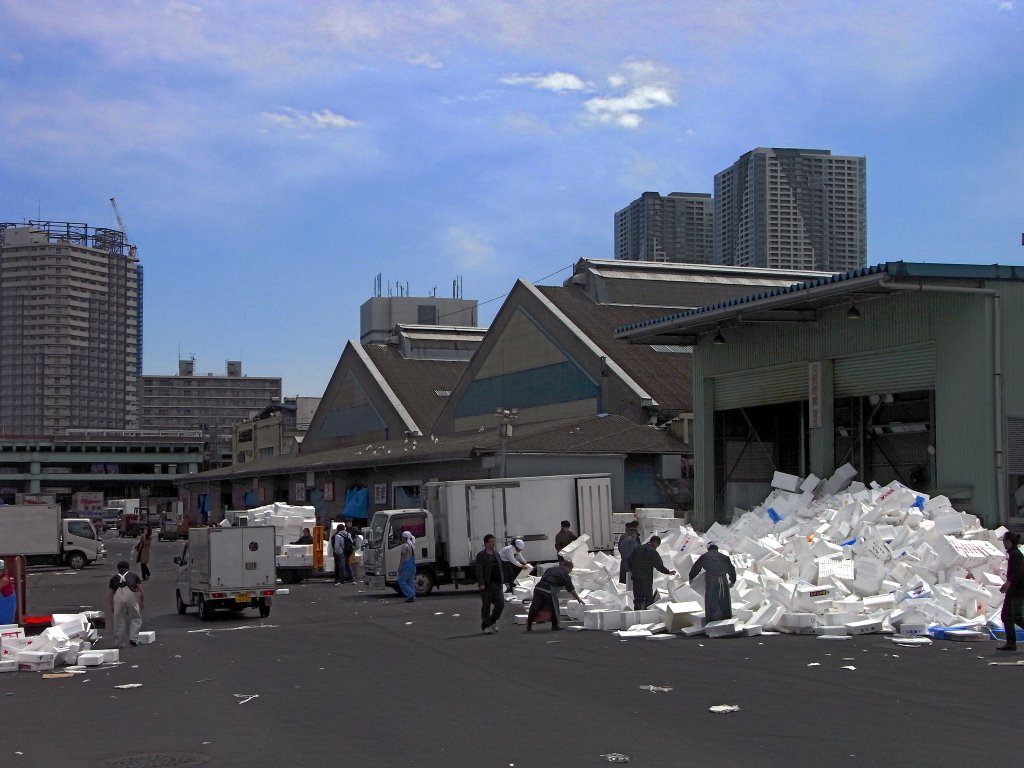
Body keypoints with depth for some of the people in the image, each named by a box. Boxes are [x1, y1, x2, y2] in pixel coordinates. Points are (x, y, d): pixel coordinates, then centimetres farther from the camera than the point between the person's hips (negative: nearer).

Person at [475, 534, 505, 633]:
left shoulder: (496, 554, 15)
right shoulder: (480, 555, -4)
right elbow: (479, 570, -12)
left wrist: (500, 583, 13)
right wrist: (481, 584, -20)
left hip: (496, 584, 5)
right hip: (486, 585, -5)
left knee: (500, 604, -2)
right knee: (486, 606, 0)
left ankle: (493, 621, 18)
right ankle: (485, 626, 9)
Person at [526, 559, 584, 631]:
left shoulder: (550, 569, 24)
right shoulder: (565, 575, 6)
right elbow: (571, 590, 7)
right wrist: (578, 599, 17)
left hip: (538, 588, 6)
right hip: (549, 591, -6)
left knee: (535, 608, 9)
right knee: (554, 608, 13)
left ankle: (529, 626, 14)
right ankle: (555, 626, 23)